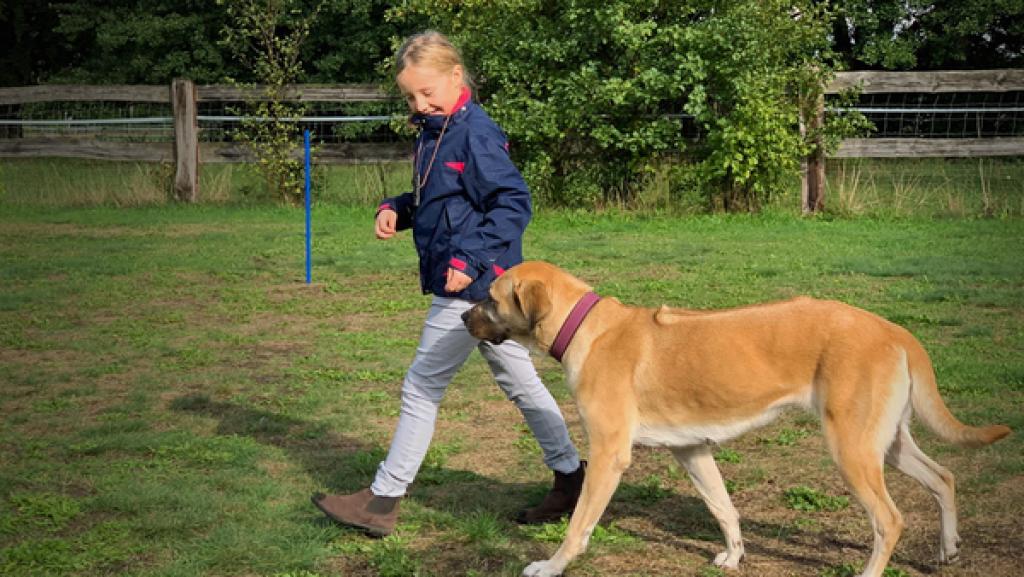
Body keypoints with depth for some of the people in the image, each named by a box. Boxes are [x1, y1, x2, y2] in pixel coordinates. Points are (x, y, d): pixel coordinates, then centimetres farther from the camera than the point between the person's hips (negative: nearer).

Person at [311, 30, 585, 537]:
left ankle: (383, 501, 8)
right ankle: (571, 480, 24)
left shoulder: (474, 134, -16)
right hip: (485, 288, 10)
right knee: (521, 383, 15)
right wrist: (395, 209, 2)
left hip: (471, 288, -10)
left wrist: (471, 258, -25)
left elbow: (514, 202, -19)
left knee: (422, 388, -2)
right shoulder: (433, 134, 12)